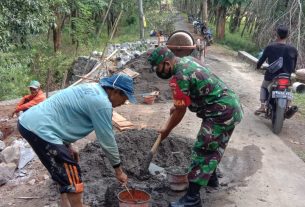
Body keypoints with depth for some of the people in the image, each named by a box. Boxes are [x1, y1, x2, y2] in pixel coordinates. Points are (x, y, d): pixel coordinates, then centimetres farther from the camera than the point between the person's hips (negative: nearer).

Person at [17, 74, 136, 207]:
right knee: (73, 179, -3)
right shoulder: (101, 103, -16)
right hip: (39, 128, -11)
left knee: (66, 173, 22)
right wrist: (118, 169, 3)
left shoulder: (92, 90, 13)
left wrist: (67, 146, 22)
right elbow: (107, 140, -10)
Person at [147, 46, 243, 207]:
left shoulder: (179, 77, -21)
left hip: (221, 114, -10)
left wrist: (166, 130, 1)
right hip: (231, 107, 10)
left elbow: (180, 111, -13)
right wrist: (176, 105, 28)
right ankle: (210, 177, 43)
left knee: (202, 151, -6)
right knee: (214, 147, 24)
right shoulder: (187, 60, 9)